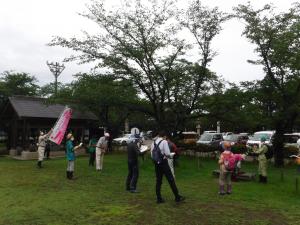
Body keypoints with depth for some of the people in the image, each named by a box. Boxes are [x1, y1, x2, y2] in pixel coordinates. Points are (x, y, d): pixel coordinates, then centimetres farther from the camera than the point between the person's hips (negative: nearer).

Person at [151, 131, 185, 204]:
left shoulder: (153, 143, 9)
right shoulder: (164, 141, -8)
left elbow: (152, 154, 11)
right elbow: (167, 153, -13)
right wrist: (168, 156, 7)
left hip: (156, 163, 6)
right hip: (163, 162, -6)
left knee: (158, 180, 12)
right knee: (171, 180, 1)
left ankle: (159, 198, 15)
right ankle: (177, 197, 7)